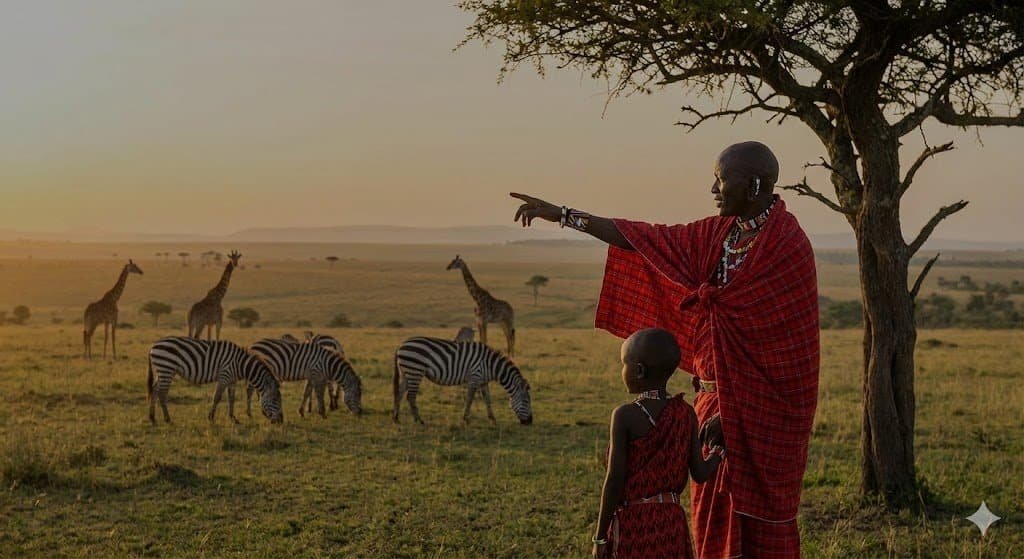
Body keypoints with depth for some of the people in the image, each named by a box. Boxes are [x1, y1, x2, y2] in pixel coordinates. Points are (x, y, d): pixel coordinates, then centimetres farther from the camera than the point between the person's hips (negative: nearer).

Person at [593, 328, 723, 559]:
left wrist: (601, 537, -6)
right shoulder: (686, 413, 2)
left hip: (633, 521, -5)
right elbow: (700, 473, 2)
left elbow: (615, 479, -13)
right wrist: (719, 451, 24)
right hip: (672, 519, 5)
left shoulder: (625, 415, -13)